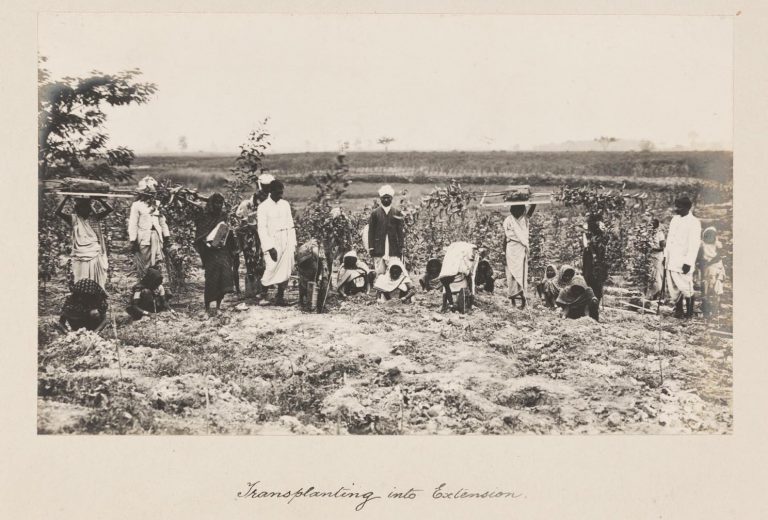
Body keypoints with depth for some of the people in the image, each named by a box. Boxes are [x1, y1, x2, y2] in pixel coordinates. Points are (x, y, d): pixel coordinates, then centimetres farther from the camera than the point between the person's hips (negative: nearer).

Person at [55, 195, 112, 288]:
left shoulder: (95, 218, 7)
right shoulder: (74, 219, 3)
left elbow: (109, 209, -2)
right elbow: (58, 212, -8)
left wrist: (98, 199, -5)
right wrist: (66, 198, -10)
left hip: (95, 256, 1)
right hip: (80, 258, -1)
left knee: (96, 286, 4)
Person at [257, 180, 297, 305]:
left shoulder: (285, 204, 10)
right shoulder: (263, 207, -5)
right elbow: (262, 229, -9)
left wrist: (293, 242, 8)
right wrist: (270, 247, -15)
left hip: (287, 243, 4)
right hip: (272, 242, -4)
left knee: (286, 270, 1)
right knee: (272, 268, -11)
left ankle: (280, 296, 8)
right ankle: (264, 289, 14)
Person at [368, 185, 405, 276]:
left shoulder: (397, 213, 8)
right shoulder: (375, 213, 6)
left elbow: (401, 231, 6)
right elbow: (371, 232, 5)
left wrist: (400, 247, -1)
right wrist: (371, 248, -2)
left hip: (394, 251, 0)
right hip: (379, 250, 0)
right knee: (380, 273, 0)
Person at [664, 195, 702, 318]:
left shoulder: (694, 223, -9)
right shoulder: (675, 219, 14)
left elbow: (694, 244, -13)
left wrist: (688, 262, -18)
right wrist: (666, 255, 17)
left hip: (683, 262, -6)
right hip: (671, 262, 7)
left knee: (686, 289, -3)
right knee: (673, 288, 7)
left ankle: (689, 312, 8)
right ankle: (678, 310, 15)